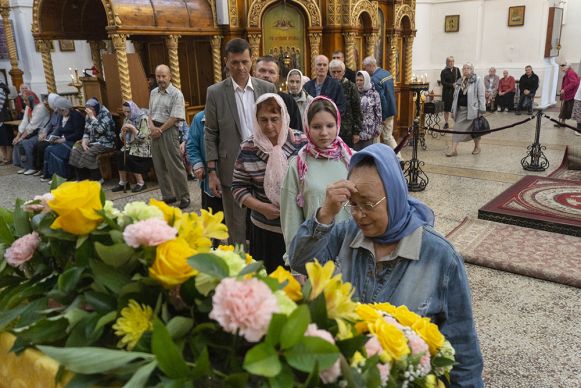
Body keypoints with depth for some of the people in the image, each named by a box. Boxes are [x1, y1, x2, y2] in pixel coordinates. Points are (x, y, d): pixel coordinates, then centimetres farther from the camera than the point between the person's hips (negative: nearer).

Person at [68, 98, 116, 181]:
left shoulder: (105, 114, -14)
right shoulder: (88, 116, 8)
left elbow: (100, 129, -27)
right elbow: (86, 131, 11)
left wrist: (92, 116, -23)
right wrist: (84, 142, -7)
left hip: (105, 143, -8)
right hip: (93, 141, 8)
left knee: (88, 153, -28)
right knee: (76, 151, -11)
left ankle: (98, 179, -12)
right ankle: (81, 179, 1)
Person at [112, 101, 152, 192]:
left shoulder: (143, 119, -12)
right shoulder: (126, 120, 10)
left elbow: (143, 138, -19)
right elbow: (122, 139, 12)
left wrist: (132, 128, -23)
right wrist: (123, 131, -9)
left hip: (143, 147, -7)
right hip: (131, 146, 7)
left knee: (129, 157, -28)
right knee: (119, 155, -19)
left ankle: (141, 182, -15)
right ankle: (123, 182, -10)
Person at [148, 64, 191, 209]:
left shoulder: (176, 94, -7)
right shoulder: (153, 93, 14)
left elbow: (174, 118, -14)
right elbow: (150, 113, 16)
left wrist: (160, 130, -11)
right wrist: (151, 126, -4)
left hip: (168, 131, -7)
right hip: (155, 132, 7)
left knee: (175, 166, -5)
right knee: (159, 166, 10)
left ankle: (184, 197, 4)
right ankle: (168, 195, 21)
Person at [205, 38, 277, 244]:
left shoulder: (268, 88, 4)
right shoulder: (215, 92, 0)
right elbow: (211, 135, 1)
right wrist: (212, 171, -4)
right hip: (233, 169, -1)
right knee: (236, 226, 8)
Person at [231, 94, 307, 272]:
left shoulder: (302, 143, -7)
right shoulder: (248, 148, -3)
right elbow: (238, 187, 4)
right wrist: (262, 207, -10)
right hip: (265, 228, 1)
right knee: (268, 276, 12)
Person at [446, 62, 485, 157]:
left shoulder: (477, 80, -5)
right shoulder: (459, 82, 11)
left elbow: (481, 96, -8)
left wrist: (482, 110, -13)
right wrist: (453, 110, 14)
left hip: (472, 109, -4)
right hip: (460, 109, 4)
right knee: (457, 129, -2)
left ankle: (477, 147, 29)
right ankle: (454, 150, -2)